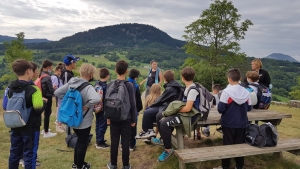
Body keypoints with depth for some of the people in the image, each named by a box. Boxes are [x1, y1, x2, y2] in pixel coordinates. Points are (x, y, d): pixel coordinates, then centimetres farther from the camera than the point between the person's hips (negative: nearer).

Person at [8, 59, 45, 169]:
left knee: (14, 153, 19)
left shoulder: (11, 89, 3)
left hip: (16, 126, 7)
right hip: (31, 127, -6)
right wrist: (43, 102, -4)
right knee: (30, 154, 6)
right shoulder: (33, 89, -19)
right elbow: (38, 109, -22)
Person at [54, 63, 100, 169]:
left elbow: (57, 92, 2)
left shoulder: (71, 83, -3)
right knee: (83, 143, 13)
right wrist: (87, 105, -26)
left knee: (79, 140, 25)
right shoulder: (88, 87, -25)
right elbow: (96, 99, -44)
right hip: (84, 121, -7)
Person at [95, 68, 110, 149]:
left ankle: (98, 140, 31)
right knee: (103, 125, 2)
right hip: (103, 109, -8)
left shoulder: (96, 84, 3)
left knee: (98, 124, 18)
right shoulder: (106, 86, -20)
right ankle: (100, 143, 9)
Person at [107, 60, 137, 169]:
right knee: (125, 142, 6)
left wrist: (108, 117, 10)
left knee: (114, 141, 10)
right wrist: (134, 119, -1)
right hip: (126, 118, -2)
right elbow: (132, 104, -10)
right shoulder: (129, 85, -11)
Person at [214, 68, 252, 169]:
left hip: (228, 123, -4)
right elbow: (249, 108, 6)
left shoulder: (226, 91, -17)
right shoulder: (246, 92, -2)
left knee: (227, 145, 7)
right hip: (242, 123, 4)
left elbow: (221, 109, -17)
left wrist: (223, 106, 4)